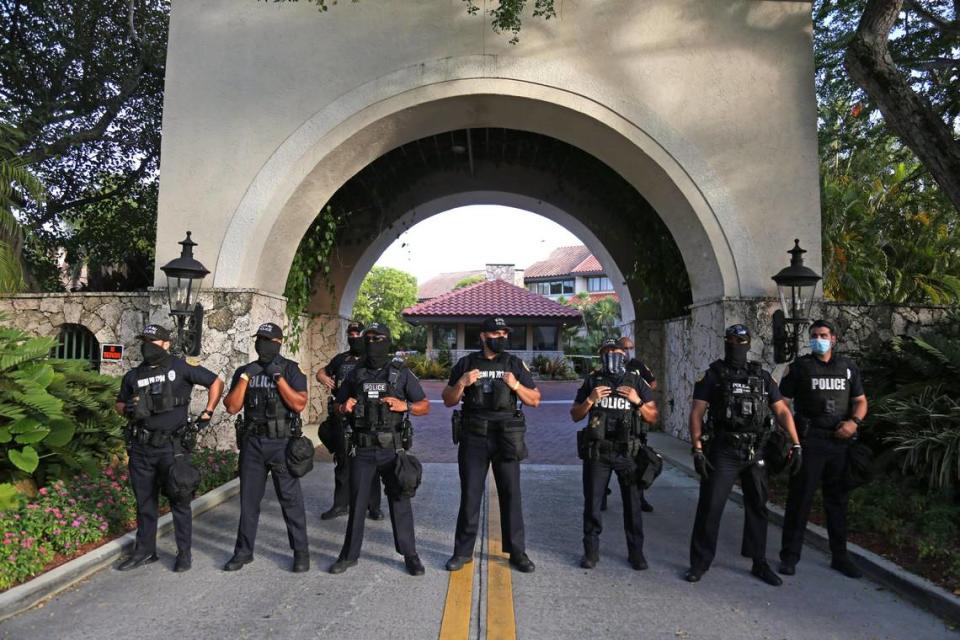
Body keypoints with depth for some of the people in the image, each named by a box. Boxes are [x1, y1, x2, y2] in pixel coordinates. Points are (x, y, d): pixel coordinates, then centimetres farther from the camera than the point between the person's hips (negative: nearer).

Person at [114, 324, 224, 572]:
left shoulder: (180, 368, -4)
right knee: (144, 501, 14)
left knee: (179, 500, 3)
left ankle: (184, 553, 14)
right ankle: (145, 551, 28)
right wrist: (128, 409, -2)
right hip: (141, 447, 5)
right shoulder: (133, 376, 10)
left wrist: (207, 414, -3)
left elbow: (216, 382, 1)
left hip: (172, 446, -4)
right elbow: (120, 404, 22)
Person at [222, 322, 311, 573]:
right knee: (248, 498, 11)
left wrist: (278, 377, -18)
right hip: (252, 442, 4)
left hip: (282, 442, -3)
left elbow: (299, 404, -13)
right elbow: (232, 407, 0)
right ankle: (243, 551, 25)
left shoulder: (291, 369, -3)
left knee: (290, 498, 1)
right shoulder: (244, 371, 8)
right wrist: (246, 377, -9)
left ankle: (301, 552, 12)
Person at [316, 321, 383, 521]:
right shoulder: (341, 359, 12)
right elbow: (322, 372, 27)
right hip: (342, 419, 4)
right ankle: (341, 504, 23)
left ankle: (373, 506, 14)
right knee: (342, 463, 12)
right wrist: (323, 378, 3)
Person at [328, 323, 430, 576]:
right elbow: (338, 405, 17)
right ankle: (349, 555, 23)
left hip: (392, 450, -2)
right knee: (357, 502, 9)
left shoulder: (402, 373, 1)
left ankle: (410, 555, 17)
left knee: (399, 502, 4)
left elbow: (425, 406, 3)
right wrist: (344, 408, -6)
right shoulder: (355, 374, 8)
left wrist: (405, 406, -17)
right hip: (362, 450, 2)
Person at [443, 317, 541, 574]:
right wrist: (462, 383, -12)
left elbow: (535, 400, 5)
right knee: (470, 495, 6)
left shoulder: (515, 364, 4)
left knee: (511, 495, 5)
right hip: (473, 438, 0)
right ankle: (463, 551, 18)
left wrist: (516, 385, -12)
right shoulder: (466, 363, 5)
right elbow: (448, 400, 6)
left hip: (506, 438, 0)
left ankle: (516, 551, 17)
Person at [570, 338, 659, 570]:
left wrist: (638, 401, -11)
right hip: (597, 451, 0)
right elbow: (575, 416, 5)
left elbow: (653, 417, 6)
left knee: (633, 504, 6)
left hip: (628, 452, 0)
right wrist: (590, 400, -12)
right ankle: (591, 550, 20)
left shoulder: (637, 382, 5)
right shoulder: (592, 381, 5)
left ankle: (636, 551, 21)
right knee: (592, 502, 6)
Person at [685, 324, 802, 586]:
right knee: (710, 507, -3)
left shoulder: (762, 376, 8)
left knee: (757, 508, 12)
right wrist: (697, 449, -13)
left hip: (755, 453, 4)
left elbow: (782, 411, 7)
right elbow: (696, 413, -5)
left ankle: (759, 563, 27)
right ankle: (700, 562, 9)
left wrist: (796, 444, -4)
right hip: (723, 452, -3)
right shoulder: (713, 375, -1)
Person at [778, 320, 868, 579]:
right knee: (799, 499, -1)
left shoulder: (848, 366, 11)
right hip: (809, 441, -3)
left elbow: (860, 401, 14)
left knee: (838, 500, 13)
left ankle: (839, 556, 26)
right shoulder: (800, 366, 0)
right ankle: (790, 555, 8)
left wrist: (854, 421, -7)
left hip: (841, 441, 4)